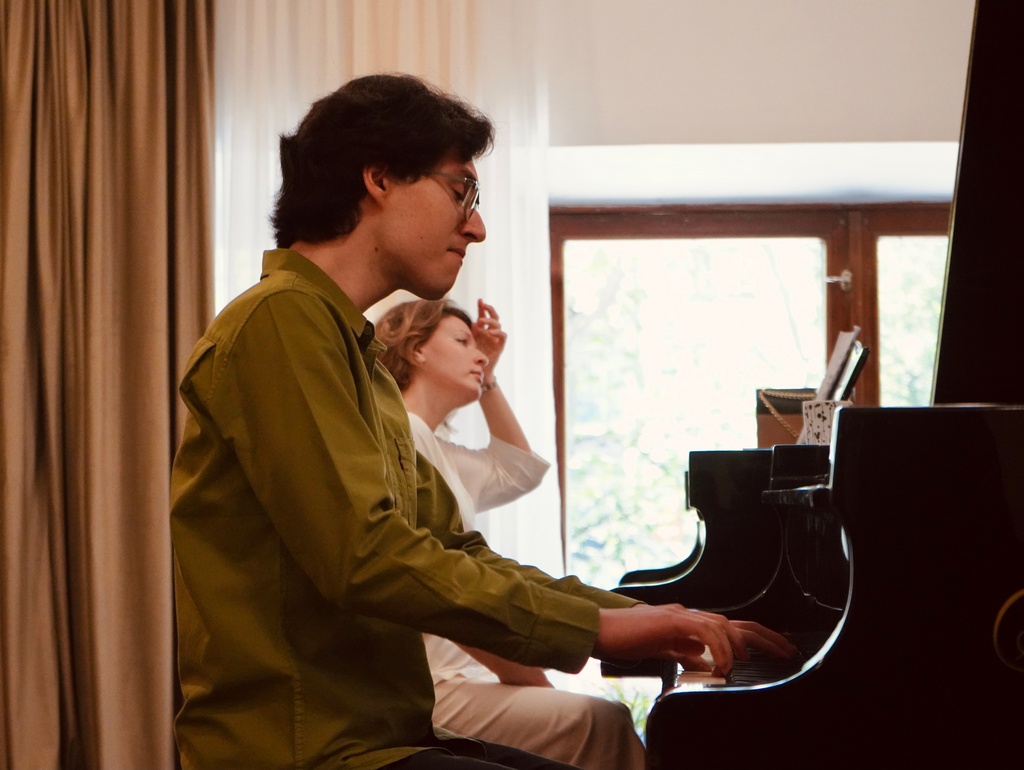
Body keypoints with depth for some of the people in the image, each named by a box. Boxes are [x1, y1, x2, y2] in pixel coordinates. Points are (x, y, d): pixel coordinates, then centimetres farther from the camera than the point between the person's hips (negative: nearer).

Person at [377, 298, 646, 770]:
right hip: (426, 689, -10)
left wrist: (488, 380, 27)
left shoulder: (430, 448, 20)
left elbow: (519, 472, 36)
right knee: (603, 723, -22)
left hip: (457, 672, 10)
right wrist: (529, 678, -16)